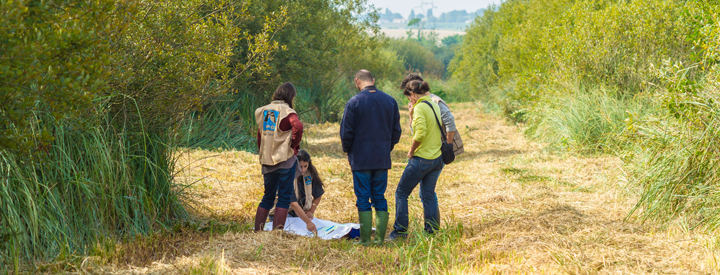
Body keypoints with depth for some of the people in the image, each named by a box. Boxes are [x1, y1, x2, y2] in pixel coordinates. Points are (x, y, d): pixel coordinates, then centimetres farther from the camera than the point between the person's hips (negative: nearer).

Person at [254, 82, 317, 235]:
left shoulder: (263, 111, 11)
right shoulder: (287, 111, -9)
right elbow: (298, 126, -28)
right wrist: (294, 146, -14)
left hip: (267, 161, 6)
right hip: (285, 160, -6)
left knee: (268, 197, 16)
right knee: (284, 197, 1)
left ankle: (257, 231, 15)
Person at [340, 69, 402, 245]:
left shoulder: (354, 103, -10)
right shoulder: (390, 101, 4)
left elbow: (346, 132, -8)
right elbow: (396, 131, 9)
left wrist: (348, 151, 9)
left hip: (361, 159, -4)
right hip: (383, 159, 4)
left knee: (363, 198, 2)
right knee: (380, 197, 12)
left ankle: (365, 239, 2)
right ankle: (380, 237, 10)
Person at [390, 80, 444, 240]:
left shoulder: (420, 108, -16)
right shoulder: (435, 105, 10)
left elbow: (420, 133, -28)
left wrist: (411, 150, -13)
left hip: (422, 158, -8)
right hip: (438, 158, 8)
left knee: (401, 193, 5)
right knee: (428, 194, 16)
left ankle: (400, 230, 6)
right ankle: (432, 230, 16)